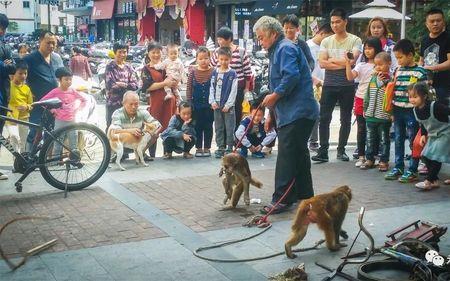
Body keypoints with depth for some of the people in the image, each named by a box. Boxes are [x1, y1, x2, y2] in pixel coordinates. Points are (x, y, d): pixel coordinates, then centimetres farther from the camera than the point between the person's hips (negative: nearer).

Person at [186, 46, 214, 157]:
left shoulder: (213, 72, -5)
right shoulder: (193, 72, -2)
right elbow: (189, 88, 1)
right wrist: (189, 102, -1)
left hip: (209, 104, -1)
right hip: (196, 104, 1)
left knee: (208, 126, 8)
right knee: (198, 127, 9)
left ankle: (207, 148, 18)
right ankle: (198, 148, 19)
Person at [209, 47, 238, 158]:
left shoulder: (232, 74, -5)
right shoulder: (214, 72, 7)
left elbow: (233, 91, -7)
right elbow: (211, 88, 9)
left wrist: (228, 104, -12)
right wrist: (212, 101, -2)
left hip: (228, 106, -4)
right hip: (217, 105, 4)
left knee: (229, 128, 0)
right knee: (218, 128, 9)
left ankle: (229, 148, 8)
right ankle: (220, 148, 17)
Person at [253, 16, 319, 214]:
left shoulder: (285, 49, -11)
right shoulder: (278, 50, 22)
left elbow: (291, 76, -25)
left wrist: (274, 96, -16)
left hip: (296, 113, -11)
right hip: (299, 111, 11)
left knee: (286, 156, -10)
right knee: (299, 153, 16)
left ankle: (282, 199, -7)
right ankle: (304, 194, 26)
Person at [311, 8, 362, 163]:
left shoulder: (354, 40, -1)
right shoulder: (326, 42, 8)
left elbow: (352, 60, -16)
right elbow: (322, 63, -5)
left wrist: (332, 60, -6)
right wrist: (343, 63, -12)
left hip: (347, 86, -2)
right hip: (329, 85, 2)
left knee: (345, 120, 8)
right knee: (324, 118, -3)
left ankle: (341, 150, 20)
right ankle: (323, 151, 1)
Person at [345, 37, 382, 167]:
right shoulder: (361, 65, 7)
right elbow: (350, 77, -7)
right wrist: (348, 63, -18)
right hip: (361, 99, 3)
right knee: (361, 129, 7)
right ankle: (361, 156, 13)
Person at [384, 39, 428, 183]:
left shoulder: (420, 72, -8)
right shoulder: (398, 71, 9)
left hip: (412, 112, -6)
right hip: (398, 111, 6)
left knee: (413, 141, 2)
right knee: (398, 141, 12)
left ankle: (412, 170, 9)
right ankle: (398, 167, 22)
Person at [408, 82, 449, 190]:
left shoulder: (435, 106, -30)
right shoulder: (416, 110, -6)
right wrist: (423, 135, 5)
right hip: (433, 136, 8)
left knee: (436, 157, -11)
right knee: (426, 156, 3)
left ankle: (428, 181, -2)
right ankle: (435, 181, 14)